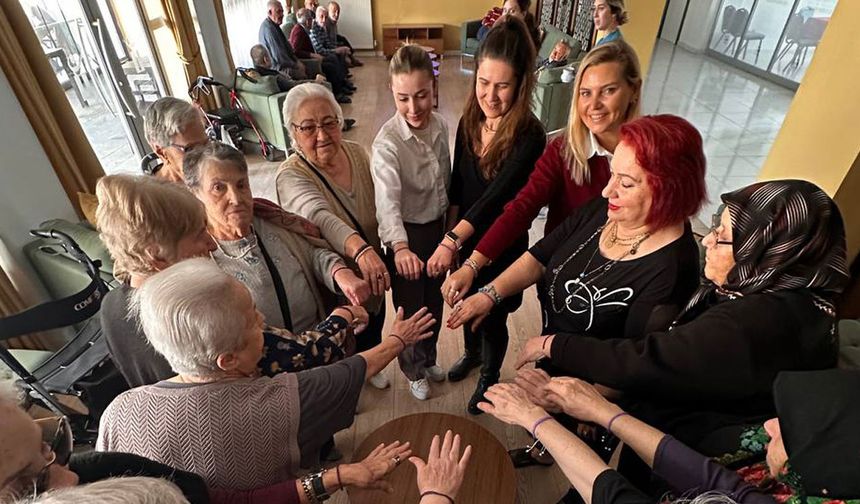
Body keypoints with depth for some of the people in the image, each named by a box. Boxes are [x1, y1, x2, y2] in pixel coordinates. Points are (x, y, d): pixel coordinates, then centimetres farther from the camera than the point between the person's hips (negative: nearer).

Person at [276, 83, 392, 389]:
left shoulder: (356, 152, -9)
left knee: (373, 332, 29)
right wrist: (360, 250, -65)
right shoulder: (292, 177, -27)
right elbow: (320, 217, -48)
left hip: (372, 273, 6)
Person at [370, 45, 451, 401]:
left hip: (438, 228, 6)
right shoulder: (387, 142, -26)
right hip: (406, 235, -6)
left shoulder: (440, 125, -6)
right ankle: (414, 370, 42)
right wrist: (400, 247, -57)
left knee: (434, 301, 23)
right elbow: (388, 199, -41)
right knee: (410, 308, 13)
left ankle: (428, 358, 51)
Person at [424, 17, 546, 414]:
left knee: (492, 317, 16)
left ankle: (490, 377, 46)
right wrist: (450, 236, 3)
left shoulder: (529, 136, -24)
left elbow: (496, 195, -33)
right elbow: (457, 185, 2)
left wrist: (452, 241, -42)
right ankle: (471, 352, 57)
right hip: (464, 239, 5)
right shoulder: (469, 121, -7)